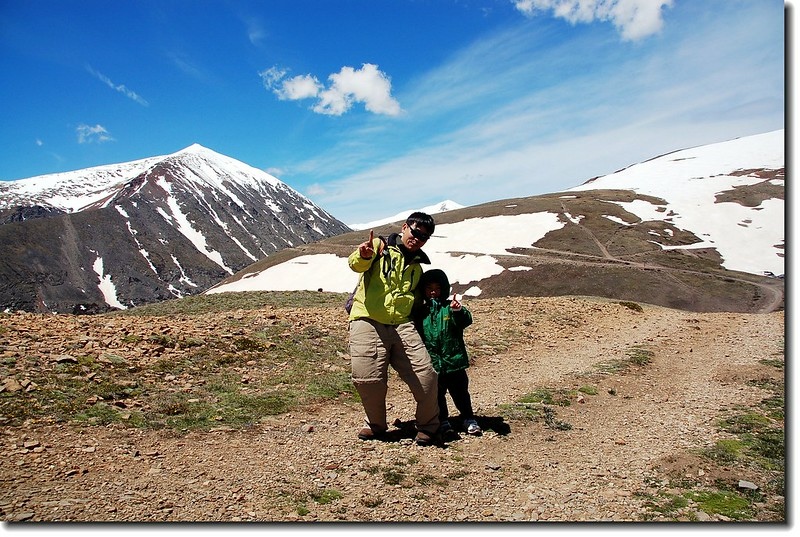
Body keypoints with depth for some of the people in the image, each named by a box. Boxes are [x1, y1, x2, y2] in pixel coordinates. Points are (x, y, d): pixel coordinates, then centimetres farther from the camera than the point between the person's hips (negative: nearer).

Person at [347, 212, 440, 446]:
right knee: (367, 379, -11)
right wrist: (363, 256, -39)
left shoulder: (416, 265, 22)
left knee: (425, 374, -6)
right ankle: (376, 425, 18)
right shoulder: (379, 246, 5)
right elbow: (356, 264, -16)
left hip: (401, 325, 4)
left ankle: (428, 425, 19)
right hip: (368, 323, -4)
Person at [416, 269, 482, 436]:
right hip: (432, 364, 2)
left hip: (454, 361, -2)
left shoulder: (450, 307, -3)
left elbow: (466, 321, -19)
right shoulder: (421, 312, 6)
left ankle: (469, 419, 25)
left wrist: (458, 310, -38)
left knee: (460, 392, 9)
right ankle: (443, 422, 25)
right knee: (437, 395, 10)